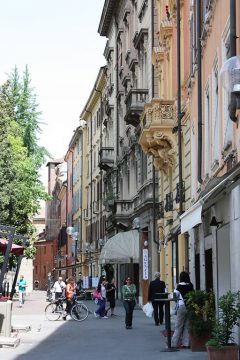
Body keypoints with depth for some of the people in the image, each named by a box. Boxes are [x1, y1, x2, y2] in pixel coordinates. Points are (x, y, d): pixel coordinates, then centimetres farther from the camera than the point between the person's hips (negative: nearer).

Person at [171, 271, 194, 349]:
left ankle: (174, 344, 3)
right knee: (187, 326, 10)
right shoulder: (191, 286, 2)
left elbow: (175, 295, -3)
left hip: (182, 305, -3)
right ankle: (186, 343, 9)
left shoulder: (179, 286, -7)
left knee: (178, 326, 2)